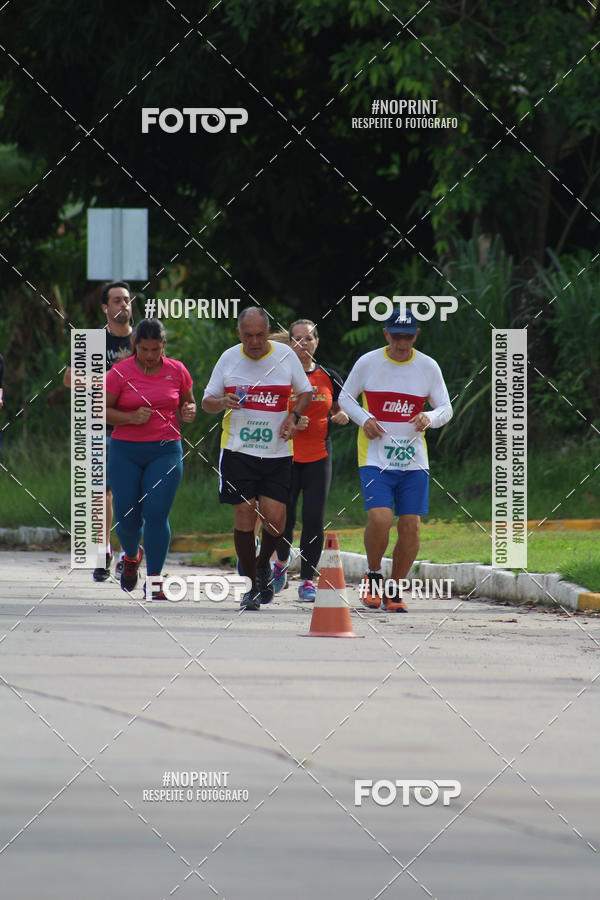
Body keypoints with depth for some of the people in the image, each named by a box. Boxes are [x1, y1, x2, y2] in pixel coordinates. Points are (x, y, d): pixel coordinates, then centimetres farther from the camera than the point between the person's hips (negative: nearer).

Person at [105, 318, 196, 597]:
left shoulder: (177, 370, 4)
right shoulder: (120, 372, -3)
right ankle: (131, 556, 36)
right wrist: (132, 418, -16)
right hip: (125, 451, 0)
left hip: (165, 451, 0)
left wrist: (189, 411, -6)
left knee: (156, 514, -13)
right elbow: (101, 410, 0)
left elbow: (188, 402, 18)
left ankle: (154, 582, -5)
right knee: (126, 516, 0)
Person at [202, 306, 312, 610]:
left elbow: (305, 392, 15)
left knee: (275, 518, -8)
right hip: (238, 449, 0)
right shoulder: (228, 358, 2)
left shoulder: (285, 355, 1)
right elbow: (207, 401, 8)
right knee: (244, 516, -5)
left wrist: (293, 416, -4)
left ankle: (263, 565, 23)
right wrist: (223, 402, -14)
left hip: (277, 452, 0)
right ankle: (252, 584, 9)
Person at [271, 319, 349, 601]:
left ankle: (307, 580, 2)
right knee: (285, 517, -2)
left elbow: (340, 410, 20)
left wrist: (342, 417, -3)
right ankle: (282, 561, 30)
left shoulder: (329, 377, 8)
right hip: (286, 456, -1)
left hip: (319, 456, 2)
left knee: (314, 519, -7)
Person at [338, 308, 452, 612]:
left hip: (413, 459, 2)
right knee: (380, 518, -20)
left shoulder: (428, 367, 3)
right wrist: (364, 419, -10)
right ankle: (373, 575, 7)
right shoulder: (368, 363, -1)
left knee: (411, 527, -3)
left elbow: (446, 409, 8)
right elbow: (345, 397, 10)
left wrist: (430, 418, -15)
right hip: (375, 458, -2)